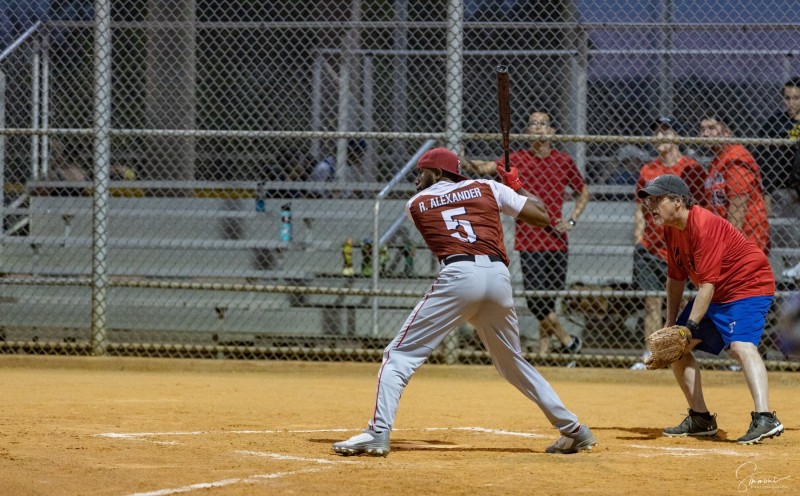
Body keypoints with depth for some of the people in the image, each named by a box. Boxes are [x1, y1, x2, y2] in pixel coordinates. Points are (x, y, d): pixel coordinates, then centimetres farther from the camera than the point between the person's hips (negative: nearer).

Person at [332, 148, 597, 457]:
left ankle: (378, 433, -17)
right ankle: (575, 430, 23)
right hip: (499, 278, 4)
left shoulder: (416, 204, 17)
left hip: (458, 277, -4)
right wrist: (517, 186, 37)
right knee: (513, 362, 23)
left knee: (399, 355, 1)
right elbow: (542, 217, 19)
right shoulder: (488, 188, 20)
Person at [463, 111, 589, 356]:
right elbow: (488, 167, -18)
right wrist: (466, 163, -40)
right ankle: (567, 341, 9)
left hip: (557, 240, 2)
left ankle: (544, 349, 18)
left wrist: (572, 220, 4)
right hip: (529, 240, -2)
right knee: (536, 299, -7)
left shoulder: (564, 161, 6)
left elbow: (583, 192, 19)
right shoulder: (517, 159, -1)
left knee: (549, 298, 5)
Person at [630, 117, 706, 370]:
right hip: (650, 248, 4)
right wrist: (638, 244, 7)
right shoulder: (647, 170, 11)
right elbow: (640, 210, 14)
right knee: (652, 303, 3)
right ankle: (650, 355, 6)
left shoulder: (692, 169, -2)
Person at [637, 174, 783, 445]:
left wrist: (690, 327, -33)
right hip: (717, 295, 11)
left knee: (740, 345, -33)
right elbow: (676, 278, 13)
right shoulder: (671, 230, 2)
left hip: (749, 286, -11)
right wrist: (670, 324, 10)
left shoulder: (704, 226, -27)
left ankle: (764, 419, -47)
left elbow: (707, 284, -30)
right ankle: (700, 419, 22)